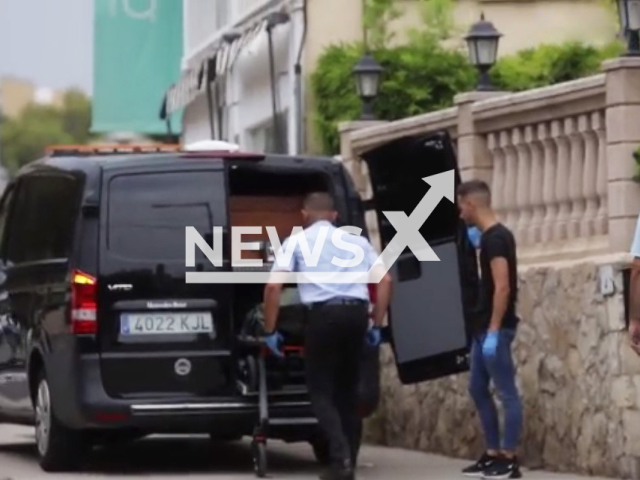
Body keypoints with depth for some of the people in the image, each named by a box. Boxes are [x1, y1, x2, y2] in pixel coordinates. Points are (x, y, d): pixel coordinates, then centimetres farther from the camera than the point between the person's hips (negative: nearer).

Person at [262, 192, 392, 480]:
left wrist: (270, 330, 7)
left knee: (321, 390, 4)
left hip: (323, 314, -3)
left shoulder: (297, 241, 11)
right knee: (347, 390, 15)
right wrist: (377, 325, 17)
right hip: (356, 312, 3)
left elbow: (273, 286, 0)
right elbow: (385, 280, 12)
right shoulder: (356, 241, 21)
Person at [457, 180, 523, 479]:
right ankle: (493, 454, 17)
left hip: (496, 329, -10)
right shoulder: (491, 236, 13)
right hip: (484, 327, 10)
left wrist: (493, 331, -24)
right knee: (477, 389, 13)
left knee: (507, 392, -6)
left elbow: (503, 288, -22)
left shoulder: (495, 238, -16)